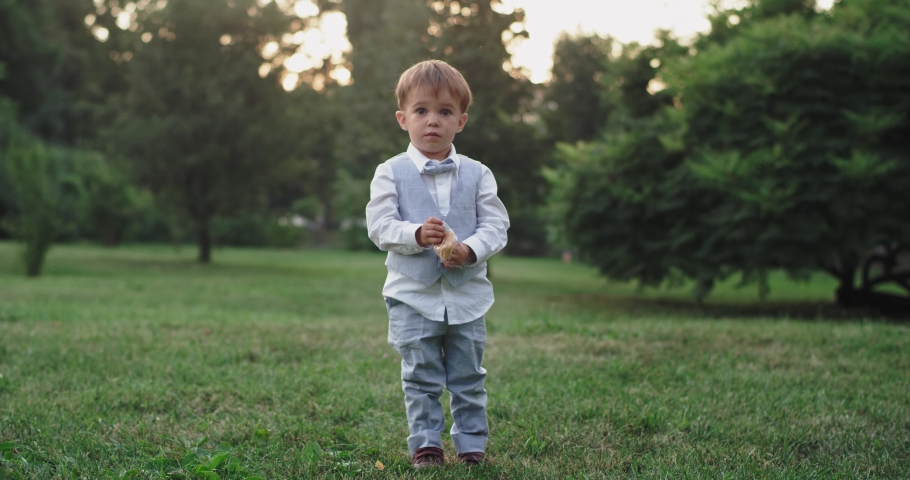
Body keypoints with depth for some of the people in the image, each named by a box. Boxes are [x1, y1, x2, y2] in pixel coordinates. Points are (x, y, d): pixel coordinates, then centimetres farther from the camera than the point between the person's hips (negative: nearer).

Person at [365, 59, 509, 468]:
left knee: (468, 377, 10)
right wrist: (416, 234, -25)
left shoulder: (477, 174, 2)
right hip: (413, 296, -1)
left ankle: (472, 442, 21)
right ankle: (425, 443, 16)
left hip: (467, 294, 2)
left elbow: (495, 225, 0)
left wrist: (471, 249, -19)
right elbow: (380, 225, -8)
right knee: (421, 378, 5)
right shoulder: (391, 174, -2)